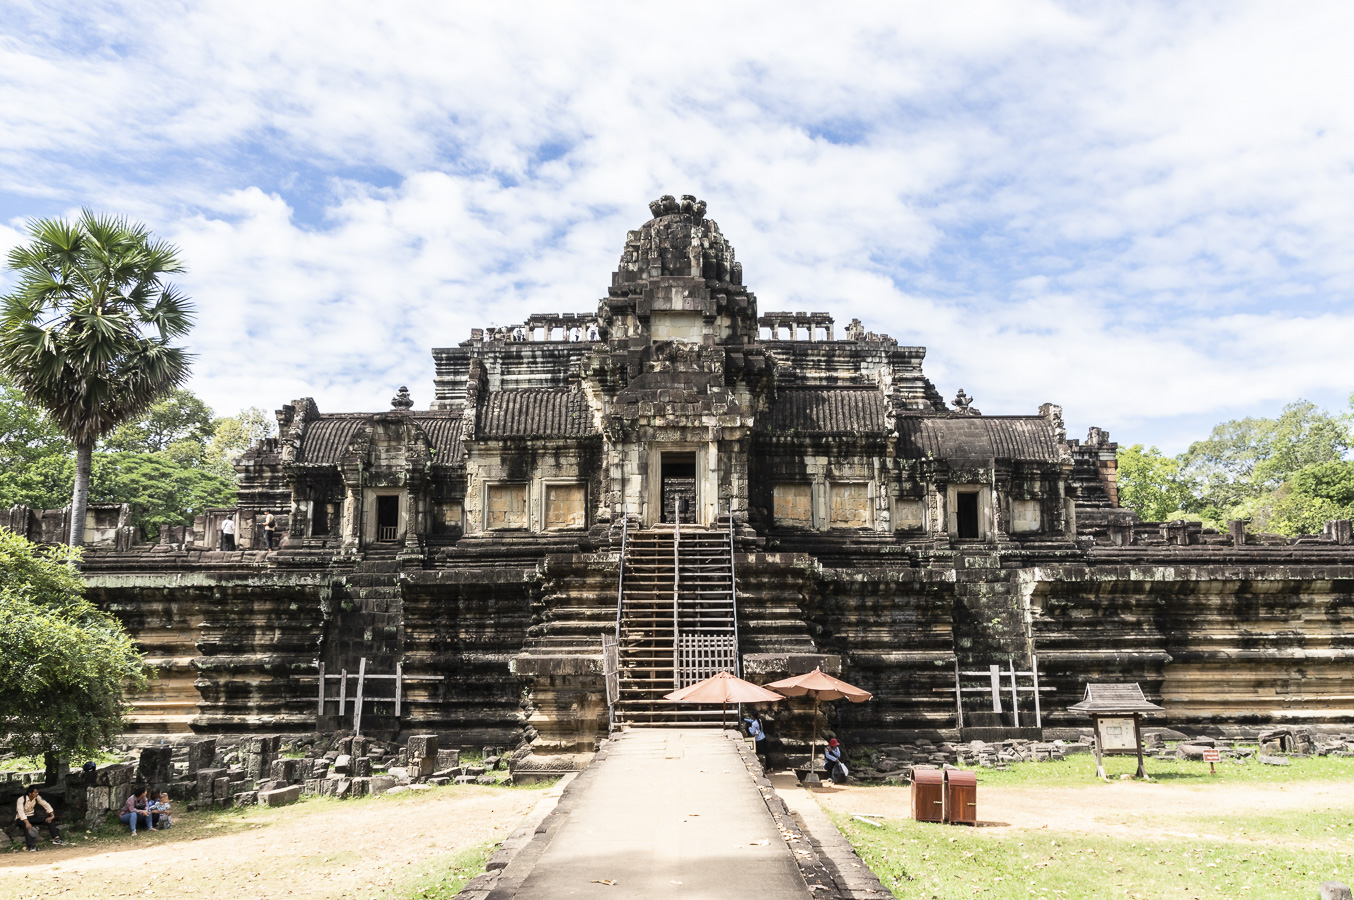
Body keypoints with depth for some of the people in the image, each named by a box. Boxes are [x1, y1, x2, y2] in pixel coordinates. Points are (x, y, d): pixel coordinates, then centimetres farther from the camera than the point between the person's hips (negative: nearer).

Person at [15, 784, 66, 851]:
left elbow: (46, 805, -6)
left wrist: (52, 815, -18)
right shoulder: (21, 799, -23)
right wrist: (27, 822, -48)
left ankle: (56, 838, -22)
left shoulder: (37, 797, -7)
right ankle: (31, 846, -44)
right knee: (27, 826, -41)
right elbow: (20, 811, -35)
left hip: (32, 817, 5)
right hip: (22, 819, -5)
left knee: (48, 820, -16)